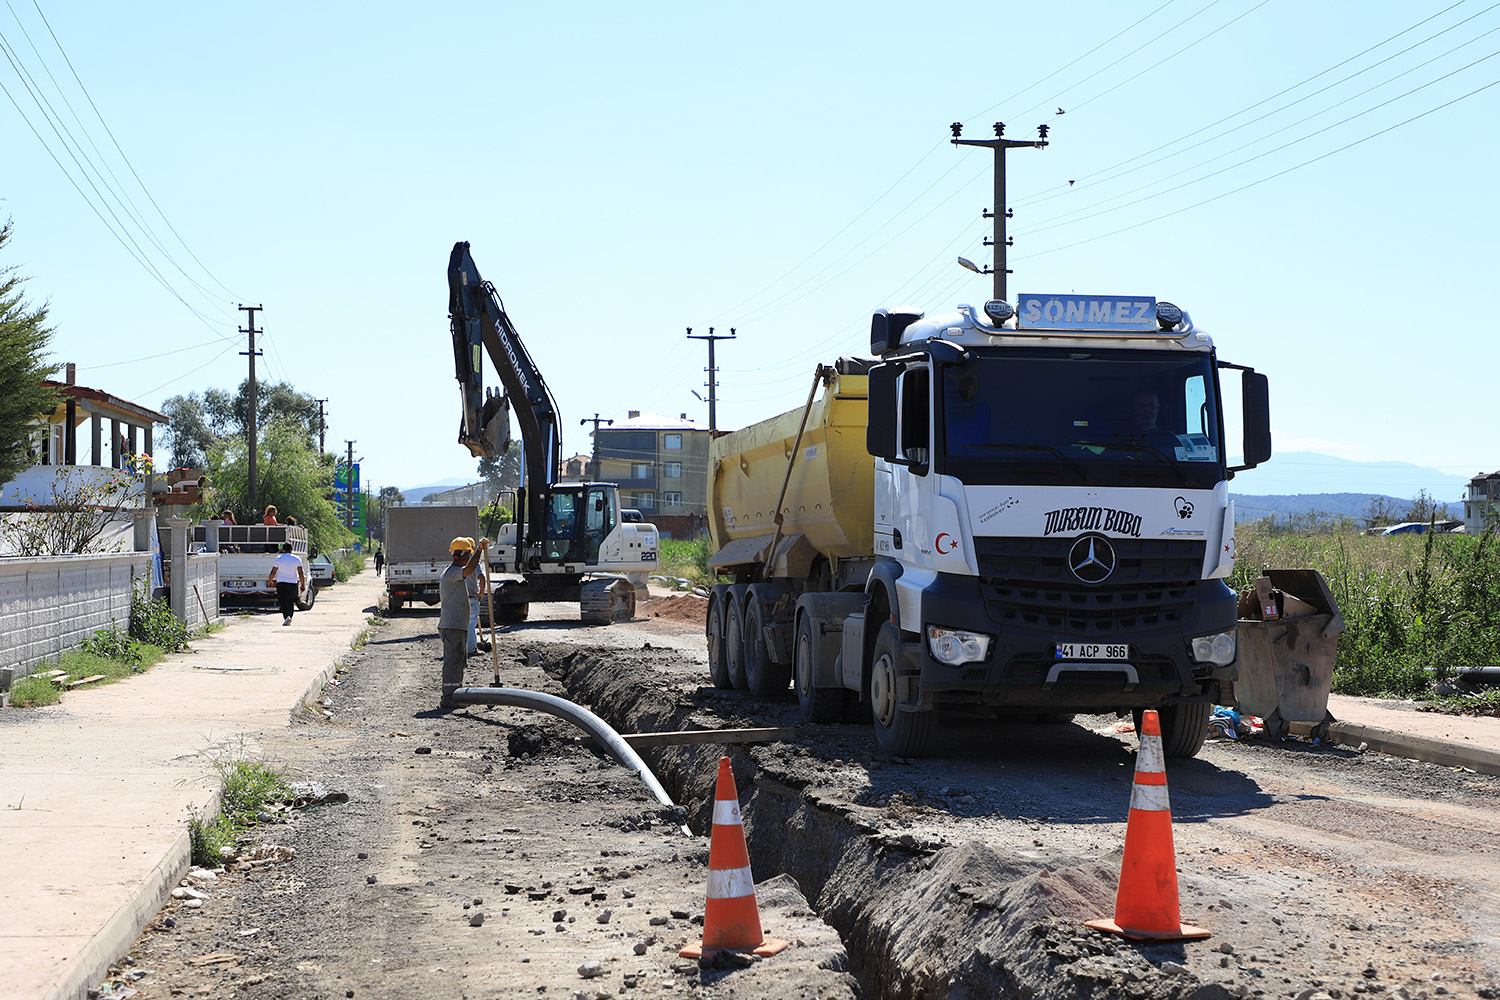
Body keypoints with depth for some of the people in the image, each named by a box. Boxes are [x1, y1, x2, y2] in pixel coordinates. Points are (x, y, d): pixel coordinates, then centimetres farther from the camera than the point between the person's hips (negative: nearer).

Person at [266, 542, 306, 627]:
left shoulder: (279, 558, -1)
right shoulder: (297, 559, 2)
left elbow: (273, 572, 1)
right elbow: (301, 573, -2)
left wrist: (269, 581, 15)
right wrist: (303, 584, 2)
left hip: (281, 583, -2)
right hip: (293, 583, 2)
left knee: (283, 601, -7)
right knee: (291, 602, 14)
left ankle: (286, 616, -27)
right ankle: (289, 617, 15)